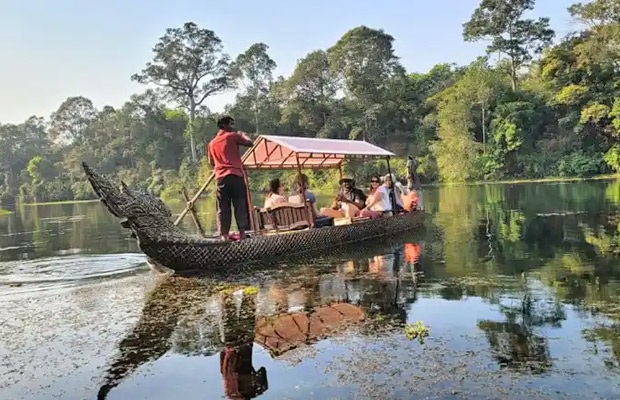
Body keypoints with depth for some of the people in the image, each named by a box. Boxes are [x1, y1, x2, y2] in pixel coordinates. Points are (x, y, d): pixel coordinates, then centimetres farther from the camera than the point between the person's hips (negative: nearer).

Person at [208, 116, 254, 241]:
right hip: (235, 175, -4)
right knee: (240, 205, -3)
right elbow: (250, 143, 1)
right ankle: (242, 231, -9)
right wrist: (243, 135, 19)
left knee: (223, 207, 3)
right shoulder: (232, 136, 3)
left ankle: (224, 234, -2)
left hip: (221, 177, 4)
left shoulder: (212, 143, 19)